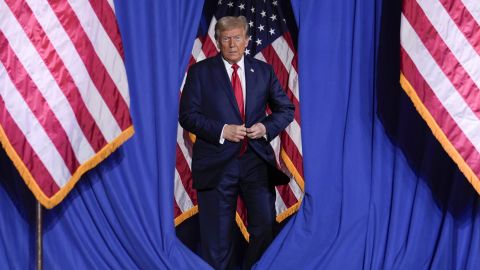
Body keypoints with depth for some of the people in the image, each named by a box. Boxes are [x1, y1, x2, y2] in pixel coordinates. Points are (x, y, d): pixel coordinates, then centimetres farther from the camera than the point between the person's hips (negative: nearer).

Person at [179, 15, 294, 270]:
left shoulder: (264, 70, 9)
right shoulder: (200, 71, 1)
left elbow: (286, 109, 13)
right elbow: (187, 115, -3)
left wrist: (267, 127, -7)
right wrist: (221, 131, -16)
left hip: (257, 161, 3)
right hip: (216, 164, -2)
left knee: (265, 227, 7)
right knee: (216, 236, 7)